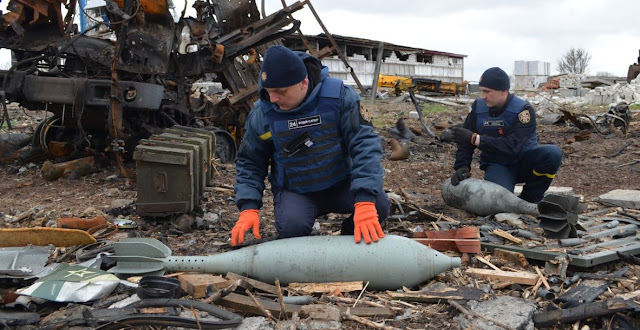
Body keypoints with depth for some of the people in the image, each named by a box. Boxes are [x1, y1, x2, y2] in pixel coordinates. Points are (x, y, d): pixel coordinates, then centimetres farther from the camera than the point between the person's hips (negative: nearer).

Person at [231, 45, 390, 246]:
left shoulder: (338, 96, -16)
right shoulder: (262, 113, -11)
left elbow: (365, 143, -21)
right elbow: (249, 162, 1)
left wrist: (365, 203, -34)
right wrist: (248, 208, -15)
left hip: (340, 184, 1)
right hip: (294, 192, 0)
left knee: (379, 205, -25)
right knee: (292, 227, -32)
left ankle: (350, 241, 7)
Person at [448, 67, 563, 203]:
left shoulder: (524, 110, -19)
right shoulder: (478, 106, -6)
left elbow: (512, 147, -31)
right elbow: (465, 141, 2)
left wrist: (475, 138, -33)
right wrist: (462, 167, -14)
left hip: (523, 162, 0)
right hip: (497, 165, 0)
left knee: (553, 153, -31)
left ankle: (530, 199, -10)